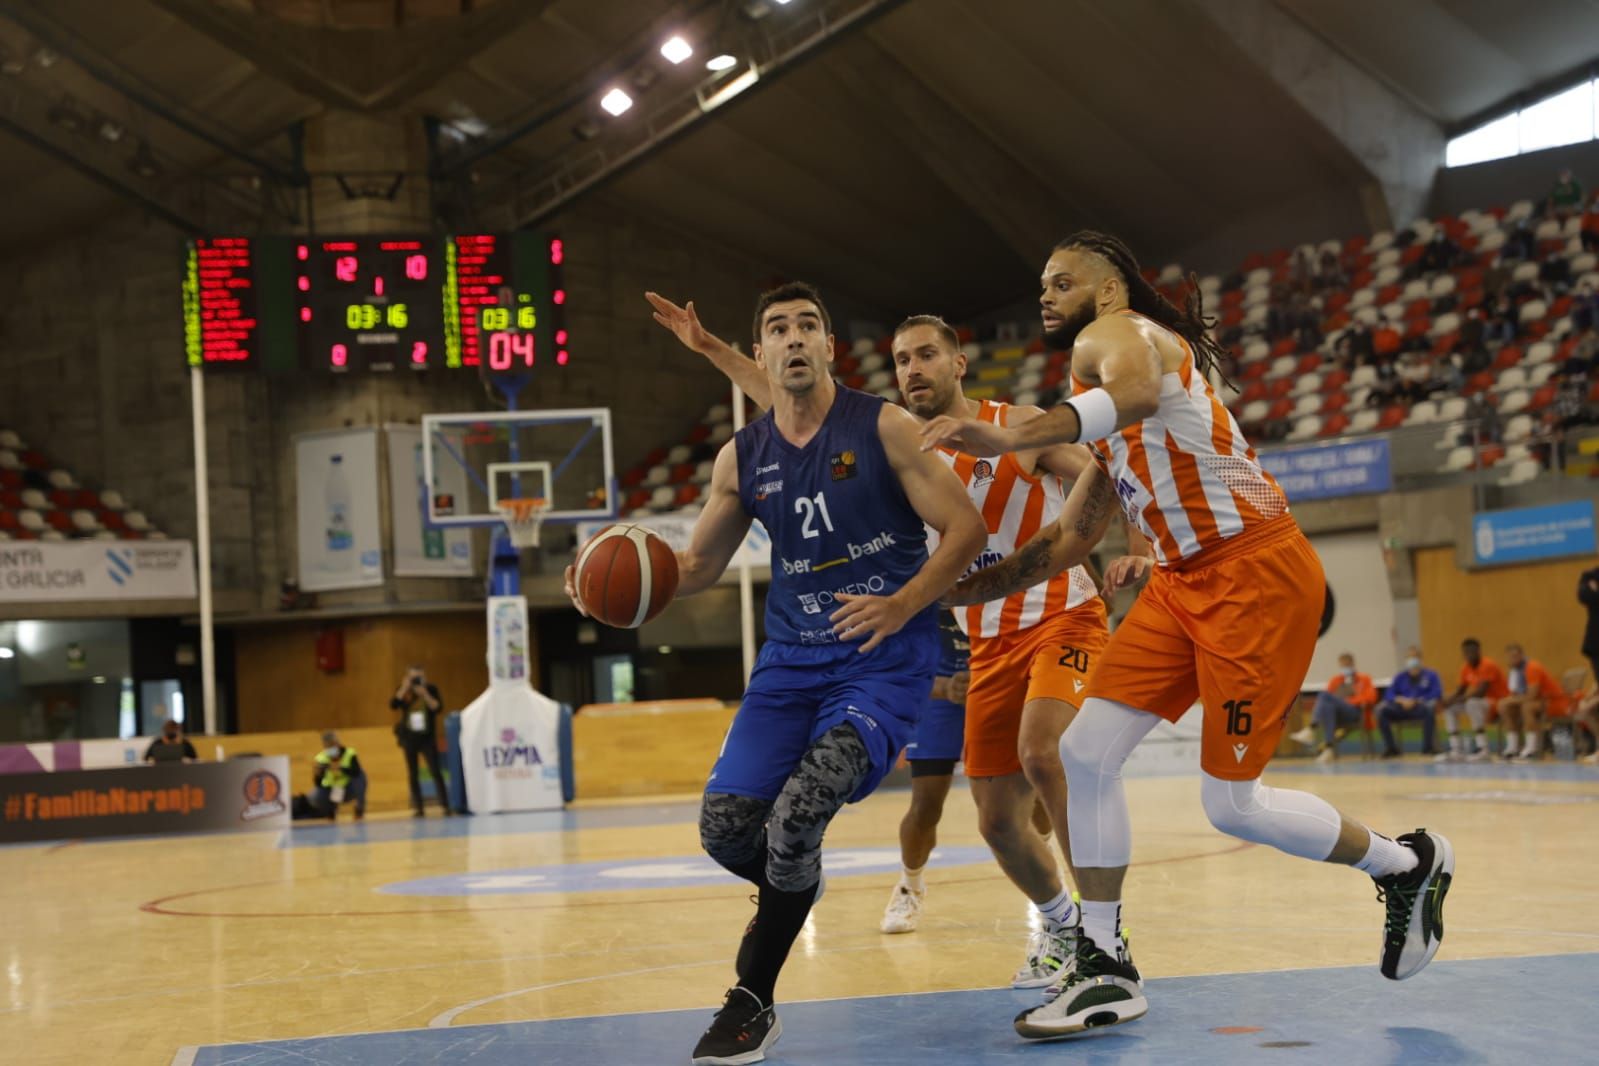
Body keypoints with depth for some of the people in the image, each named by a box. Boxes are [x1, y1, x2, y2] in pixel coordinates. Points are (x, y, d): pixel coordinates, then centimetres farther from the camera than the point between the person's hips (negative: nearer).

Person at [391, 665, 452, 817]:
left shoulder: (431, 689, 0)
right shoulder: (403, 691, 2)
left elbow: (438, 708, -10)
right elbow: (393, 705, -13)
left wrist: (425, 694, -19)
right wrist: (404, 689, -20)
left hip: (427, 737, -2)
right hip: (409, 738, 2)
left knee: (435, 771, -9)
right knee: (412, 774, 3)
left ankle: (445, 806, -10)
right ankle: (417, 808, 8)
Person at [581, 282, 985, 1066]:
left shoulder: (881, 427, -7)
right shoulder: (742, 460, 6)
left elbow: (966, 528, -7)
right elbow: (694, 568, 15)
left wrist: (902, 606, -21)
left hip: (884, 659, -5)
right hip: (793, 659, 5)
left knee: (798, 810, -23)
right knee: (725, 823, -7)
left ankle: (753, 1002, -5)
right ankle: (790, 888, 31)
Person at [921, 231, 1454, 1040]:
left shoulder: (1114, 332, -10)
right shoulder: (1109, 408, 21)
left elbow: (1138, 392, -37)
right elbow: (1071, 538, 26)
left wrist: (1008, 438, -51)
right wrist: (967, 589, 20)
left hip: (1255, 572, -9)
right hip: (1186, 579, 9)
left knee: (1232, 805, -4)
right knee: (1085, 752, -2)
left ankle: (1407, 865, 20)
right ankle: (1105, 970, 6)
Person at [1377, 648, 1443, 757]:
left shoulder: (1430, 675, 7)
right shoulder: (1401, 677, 16)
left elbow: (1437, 693, -6)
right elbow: (1390, 694, 8)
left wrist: (1417, 701, -15)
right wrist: (1401, 700, -14)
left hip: (1421, 708, -3)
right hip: (1402, 709, 3)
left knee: (1430, 707, -40)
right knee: (1381, 711, -24)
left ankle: (1428, 747, -28)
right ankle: (1391, 748, -18)